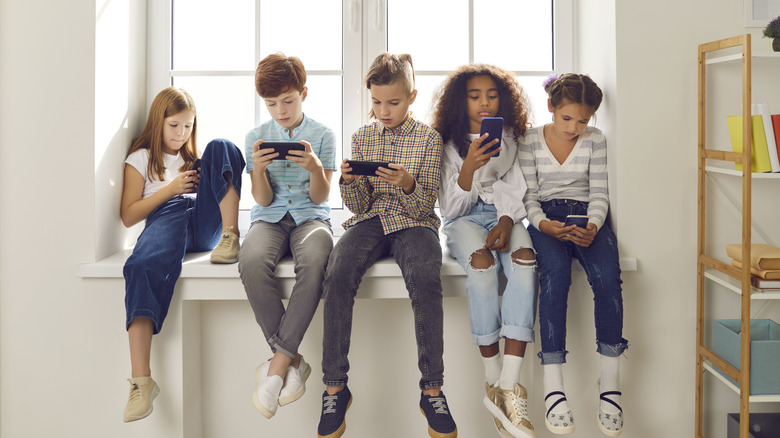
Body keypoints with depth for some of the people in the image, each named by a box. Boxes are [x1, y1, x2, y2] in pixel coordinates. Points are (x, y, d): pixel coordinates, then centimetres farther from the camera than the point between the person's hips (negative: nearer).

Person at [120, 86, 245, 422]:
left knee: (220, 146, -14)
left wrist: (207, 180, 6)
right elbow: (128, 216, 14)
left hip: (206, 222, 3)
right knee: (143, 266, -38)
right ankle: (141, 380, -44)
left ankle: (231, 235, -32)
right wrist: (171, 189, 3)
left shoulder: (195, 157, 35)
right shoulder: (141, 159, 24)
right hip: (166, 218, -2)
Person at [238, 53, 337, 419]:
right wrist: (258, 167, -14)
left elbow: (319, 197, 1)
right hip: (270, 218, 1)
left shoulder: (323, 135, 5)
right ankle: (293, 361, -23)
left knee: (315, 261, -39)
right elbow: (263, 200, 6)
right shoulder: (257, 137, 9)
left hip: (310, 216, -1)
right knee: (252, 262, -35)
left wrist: (315, 167, -19)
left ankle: (279, 362, -29)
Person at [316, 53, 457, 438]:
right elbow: (359, 205, 10)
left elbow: (425, 205, -1)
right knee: (338, 276, -30)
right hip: (370, 219, 2)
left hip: (413, 221, -2)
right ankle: (335, 387, -19)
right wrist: (349, 183, -13)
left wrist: (408, 185, -23)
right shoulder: (362, 137, 12)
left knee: (426, 280, -35)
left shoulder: (428, 138, 4)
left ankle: (432, 389, -22)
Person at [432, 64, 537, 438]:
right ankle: (493, 380, -28)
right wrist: (469, 166, -19)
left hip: (504, 216, 2)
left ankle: (509, 387, -38)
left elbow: (516, 191, 8)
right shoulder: (449, 144, 4)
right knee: (482, 262, -37)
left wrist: (506, 221, -14)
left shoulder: (510, 139, 12)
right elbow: (451, 207, -2)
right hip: (465, 220, -2)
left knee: (525, 260, -34)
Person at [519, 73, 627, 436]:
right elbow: (530, 195, 2)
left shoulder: (595, 140, 8)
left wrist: (593, 226, -17)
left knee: (607, 275, -30)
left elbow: (599, 192, 4)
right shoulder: (531, 141, 5)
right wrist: (543, 224, -19)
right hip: (547, 218, -1)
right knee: (555, 273, -34)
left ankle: (609, 383, -23)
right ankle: (553, 387, -35)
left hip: (587, 216, 2)